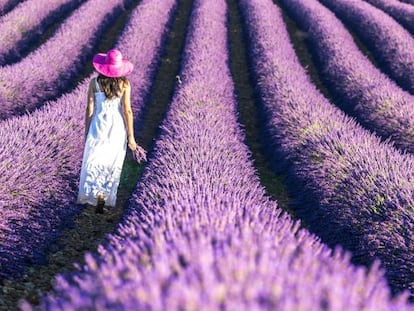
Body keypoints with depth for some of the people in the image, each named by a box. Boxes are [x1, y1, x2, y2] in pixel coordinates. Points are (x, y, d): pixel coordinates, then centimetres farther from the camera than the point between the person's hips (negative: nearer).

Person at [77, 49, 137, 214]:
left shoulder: (94, 82, -6)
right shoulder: (124, 84, -7)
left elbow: (89, 109, -4)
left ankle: (95, 196, -18)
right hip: (117, 127, 1)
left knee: (93, 163, 4)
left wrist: (86, 132, 7)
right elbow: (127, 110, -8)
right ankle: (103, 201, 16)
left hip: (98, 126, -1)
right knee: (112, 166, 13)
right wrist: (130, 136, -1)